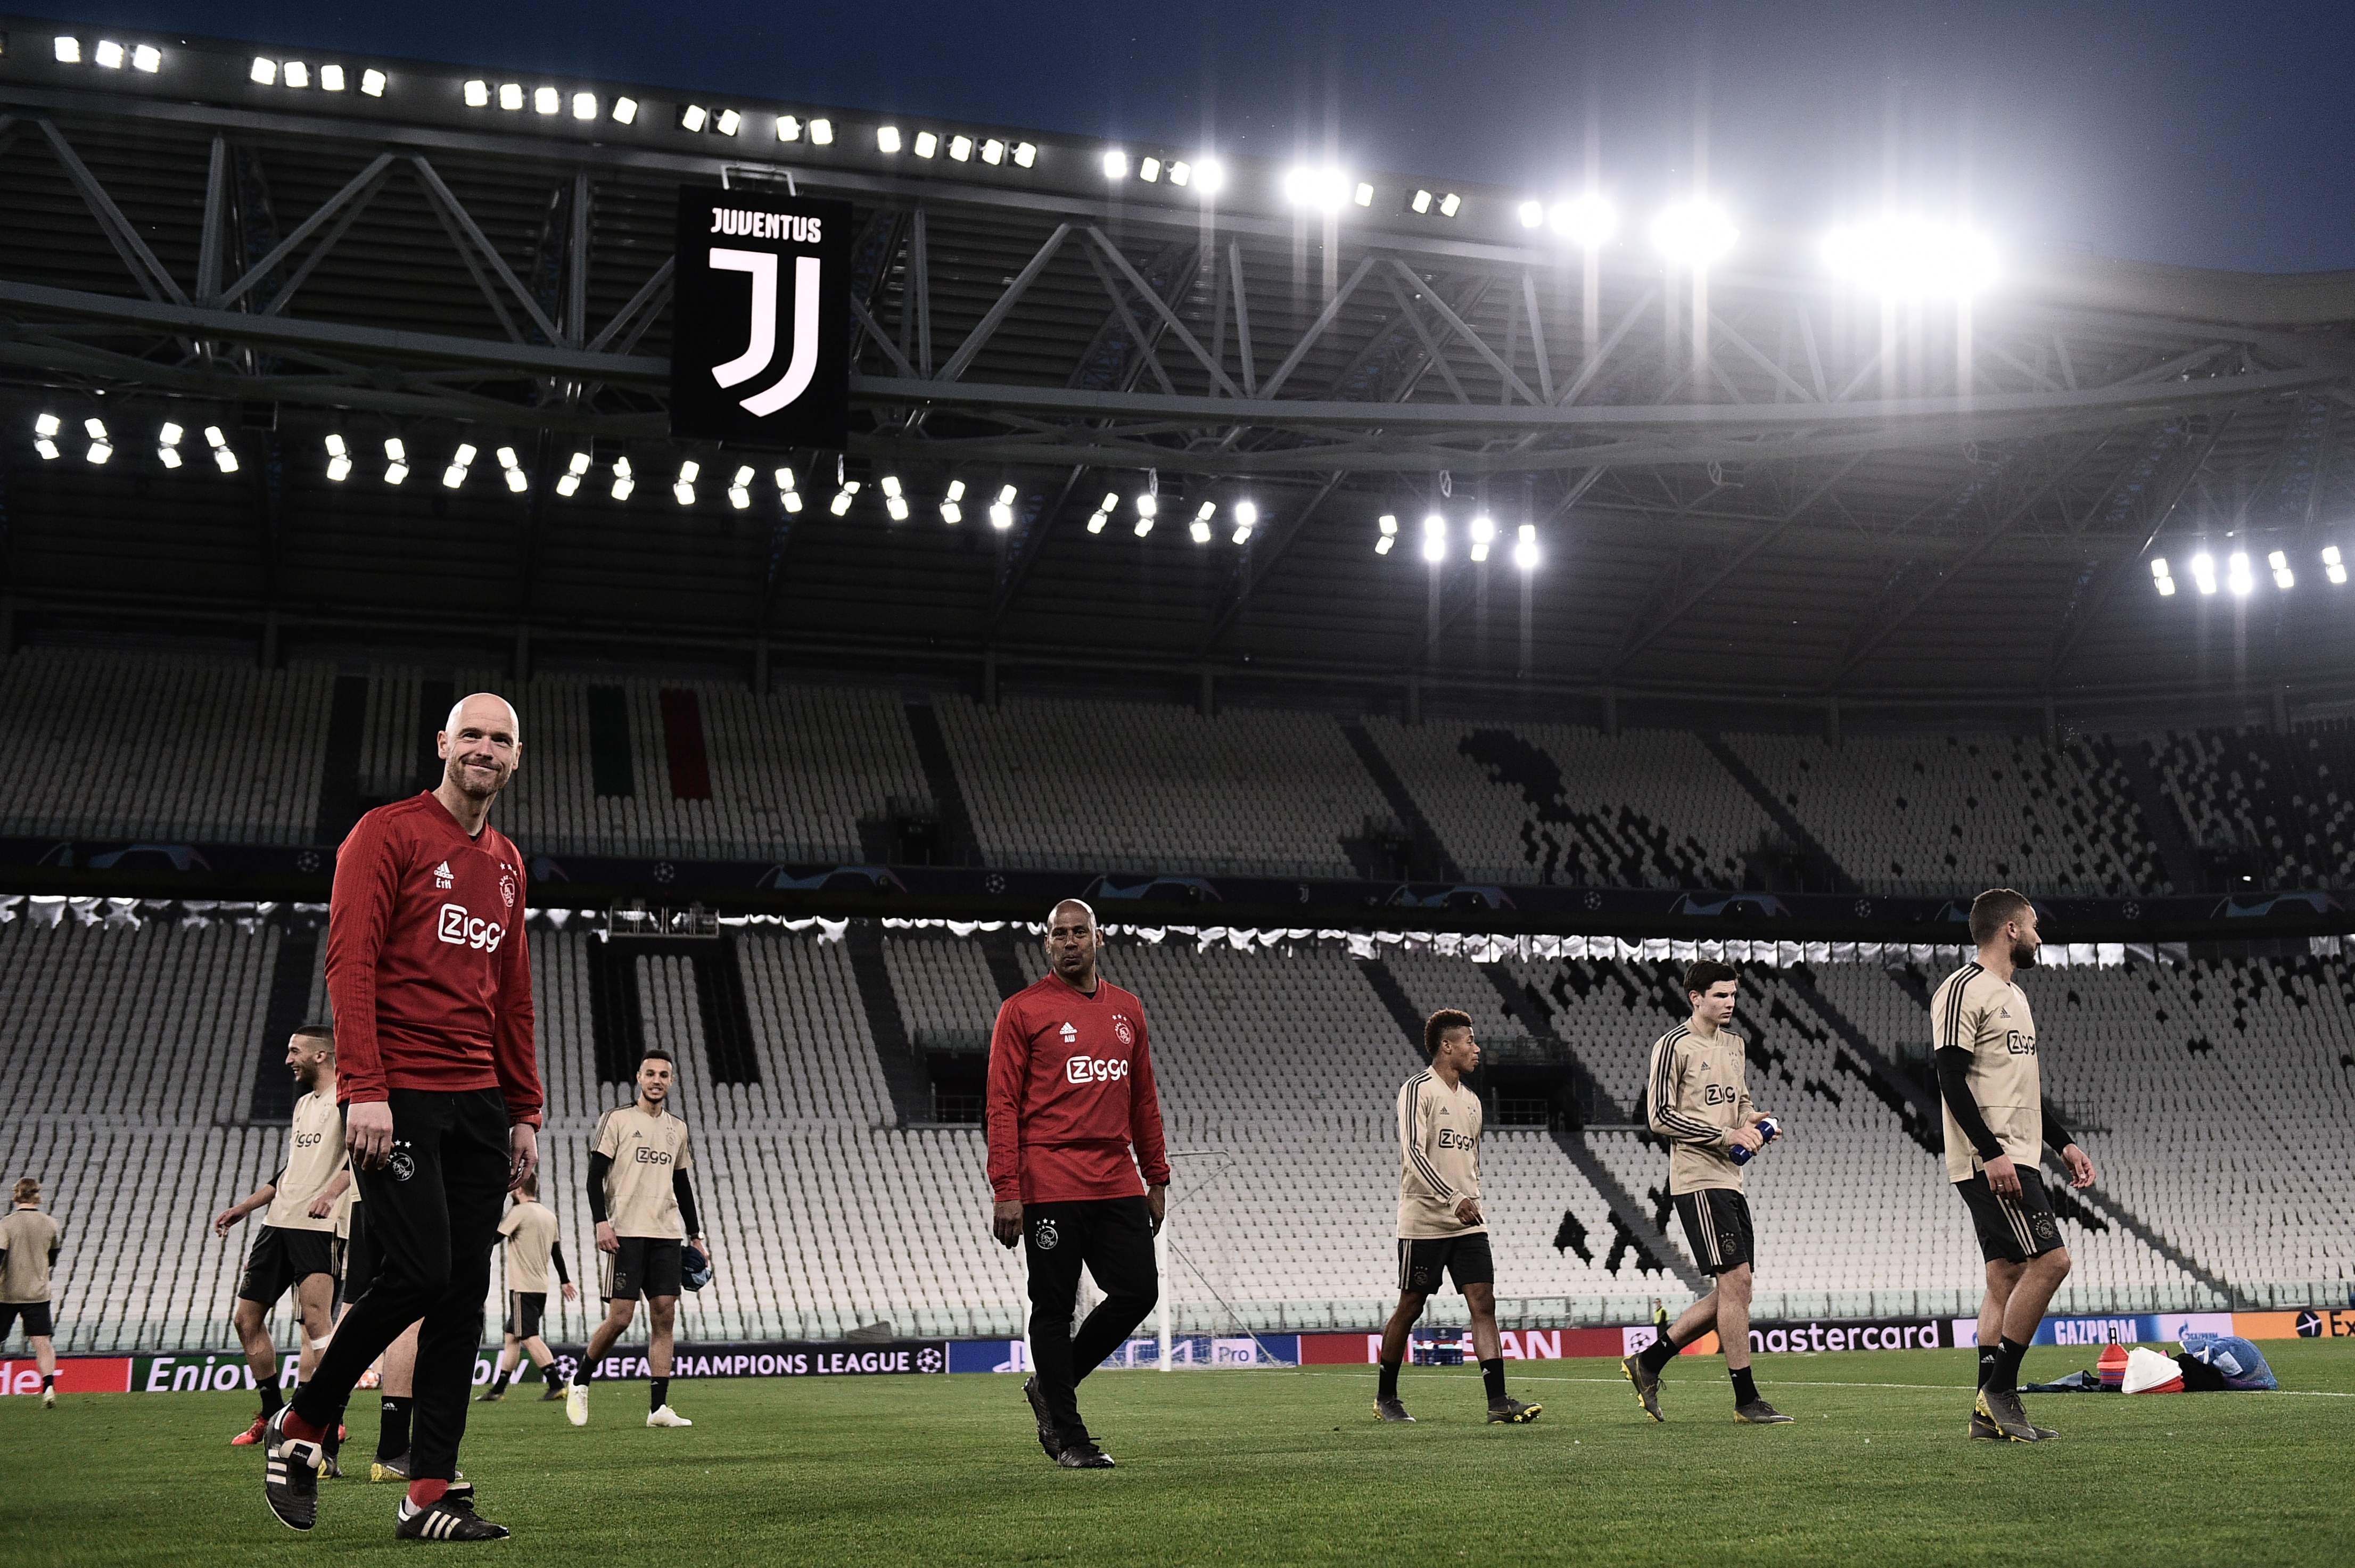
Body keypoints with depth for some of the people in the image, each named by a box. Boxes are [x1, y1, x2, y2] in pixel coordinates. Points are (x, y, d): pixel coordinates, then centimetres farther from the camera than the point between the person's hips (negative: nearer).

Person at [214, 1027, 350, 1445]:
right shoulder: (304, 1104, 22)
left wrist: (332, 1190, -34)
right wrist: (245, 1207, 27)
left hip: (318, 1227, -9)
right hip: (279, 1222, 9)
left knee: (315, 1320, -18)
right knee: (247, 1319, 9)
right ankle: (272, 1416, 19)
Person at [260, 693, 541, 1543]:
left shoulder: (507, 864, 18)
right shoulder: (389, 834, -3)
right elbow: (350, 962, -11)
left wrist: (525, 1112, 16)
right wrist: (366, 1089, -19)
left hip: (478, 1102, 7)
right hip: (398, 1098, -7)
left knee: (464, 1294, 2)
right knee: (418, 1272, -14)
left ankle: (431, 1494, 5)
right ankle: (301, 1426, 9)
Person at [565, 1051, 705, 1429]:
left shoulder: (677, 1129, 17)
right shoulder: (617, 1120, 2)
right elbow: (595, 1176, -2)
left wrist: (695, 1235, 19)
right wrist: (601, 1222, -14)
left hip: (668, 1235, 5)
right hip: (627, 1232, -5)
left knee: (664, 1317, -2)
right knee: (620, 1317, -9)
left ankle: (659, 1407, -3)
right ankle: (580, 1382, 13)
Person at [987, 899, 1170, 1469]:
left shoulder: (1127, 1009, 14)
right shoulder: (1023, 1011, -2)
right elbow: (1003, 1105, -5)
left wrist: (1157, 1179, 15)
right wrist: (1005, 1191, -12)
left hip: (1118, 1183, 5)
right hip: (1050, 1185, -5)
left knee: (1138, 1292, 1)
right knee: (1054, 1308, 0)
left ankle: (1050, 1387, 20)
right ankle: (1067, 1436, 9)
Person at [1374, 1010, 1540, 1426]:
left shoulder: (1471, 1100, 16)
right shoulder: (1417, 1090, -8)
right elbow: (1413, 1153, -19)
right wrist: (1454, 1200, -27)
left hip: (1468, 1224, 6)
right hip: (1424, 1222, -6)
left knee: (1483, 1303, -6)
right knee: (1410, 1308, 3)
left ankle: (1498, 1400, -11)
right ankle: (1385, 1398, 18)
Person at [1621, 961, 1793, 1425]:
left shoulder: (1734, 1044, 17)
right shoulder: (1674, 1045, -8)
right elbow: (1660, 1116, -12)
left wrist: (1751, 1121, 4)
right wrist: (1725, 1134, -16)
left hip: (1731, 1179, 9)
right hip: (1698, 1180, -9)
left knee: (1733, 1292, 8)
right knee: (1735, 1281, -11)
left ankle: (1648, 1361, 18)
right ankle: (1746, 1399, -4)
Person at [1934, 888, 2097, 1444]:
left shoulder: (2013, 994, 21)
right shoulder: (1964, 990, -10)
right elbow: (1952, 1079, -17)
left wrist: (2064, 1142, 20)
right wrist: (1992, 1153, -22)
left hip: (2016, 1159, 10)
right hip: (1990, 1162, -10)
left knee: (2006, 1278, 7)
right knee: (2049, 1260, -15)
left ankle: (1991, 1412, 7)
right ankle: (1998, 1393, -10)